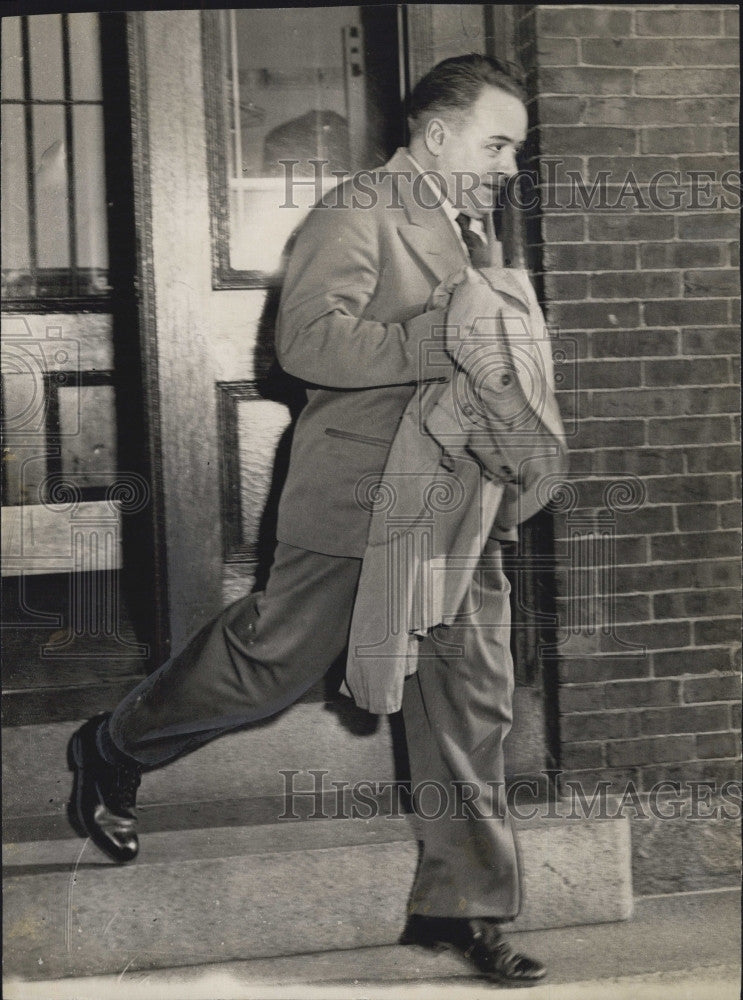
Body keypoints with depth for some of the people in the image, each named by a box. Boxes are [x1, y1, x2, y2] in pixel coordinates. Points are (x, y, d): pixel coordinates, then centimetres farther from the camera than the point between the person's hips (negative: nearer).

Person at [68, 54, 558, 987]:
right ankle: (112, 751, 30)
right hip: (355, 486, -7)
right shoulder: (359, 211, -9)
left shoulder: (475, 226, 17)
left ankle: (460, 907, 17)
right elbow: (308, 338, -23)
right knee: (272, 661, 3)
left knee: (472, 698, 5)